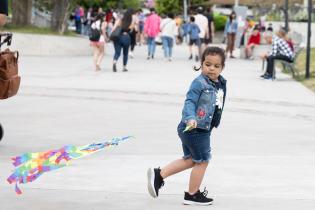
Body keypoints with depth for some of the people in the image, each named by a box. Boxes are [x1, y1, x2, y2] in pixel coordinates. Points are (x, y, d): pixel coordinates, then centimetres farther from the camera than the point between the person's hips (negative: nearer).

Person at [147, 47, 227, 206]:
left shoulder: (221, 83, 6)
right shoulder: (199, 83, -20)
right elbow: (189, 102, -28)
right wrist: (190, 118, -45)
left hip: (203, 129, 9)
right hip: (194, 129, -9)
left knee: (190, 160, 19)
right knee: (202, 161, 4)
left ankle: (158, 174, 24)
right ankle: (192, 195, 21)